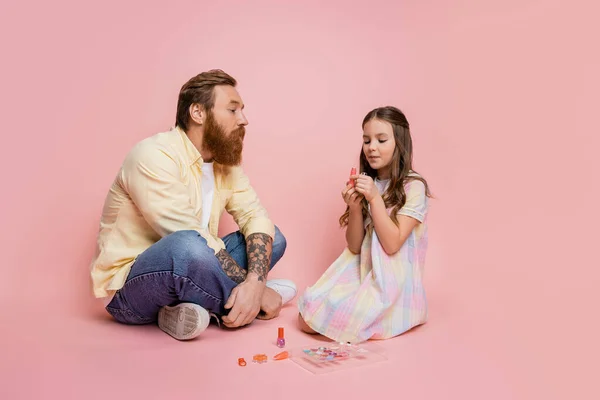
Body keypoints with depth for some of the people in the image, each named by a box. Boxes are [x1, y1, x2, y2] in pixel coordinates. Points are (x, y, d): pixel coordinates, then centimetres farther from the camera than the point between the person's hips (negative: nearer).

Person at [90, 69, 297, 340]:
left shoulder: (226, 160, 2)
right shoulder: (154, 156, -23)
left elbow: (255, 216, -6)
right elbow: (190, 245, -29)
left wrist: (255, 282, -24)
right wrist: (257, 288, -22)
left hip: (183, 270, 8)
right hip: (127, 288, -7)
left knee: (272, 237, -1)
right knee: (187, 247, -38)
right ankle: (245, 302, -11)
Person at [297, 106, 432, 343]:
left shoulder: (413, 187, -10)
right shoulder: (366, 184, 4)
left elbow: (392, 244, -17)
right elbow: (354, 246, 1)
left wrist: (375, 198, -22)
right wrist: (354, 207, -16)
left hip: (391, 281, -5)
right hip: (360, 272, 5)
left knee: (335, 321, -21)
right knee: (307, 319, -10)